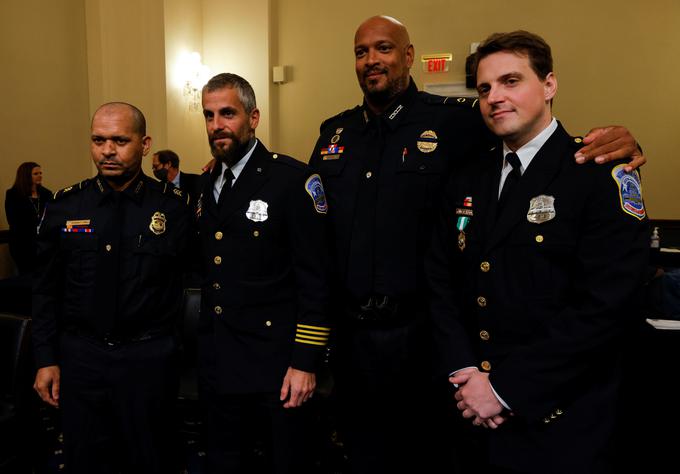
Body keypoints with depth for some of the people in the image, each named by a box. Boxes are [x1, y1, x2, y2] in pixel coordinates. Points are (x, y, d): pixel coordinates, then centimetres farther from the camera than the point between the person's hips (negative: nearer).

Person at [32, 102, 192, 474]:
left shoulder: (173, 206, -9)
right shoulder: (65, 205, -1)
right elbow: (46, 289, 5)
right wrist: (46, 359, 4)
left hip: (149, 358, -2)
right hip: (79, 356, 3)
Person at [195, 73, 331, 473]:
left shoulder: (292, 179, -12)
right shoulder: (207, 185, 9)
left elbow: (315, 278, -15)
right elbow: (210, 268, 13)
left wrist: (306, 362, -16)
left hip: (277, 367, -6)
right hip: (218, 365, 6)